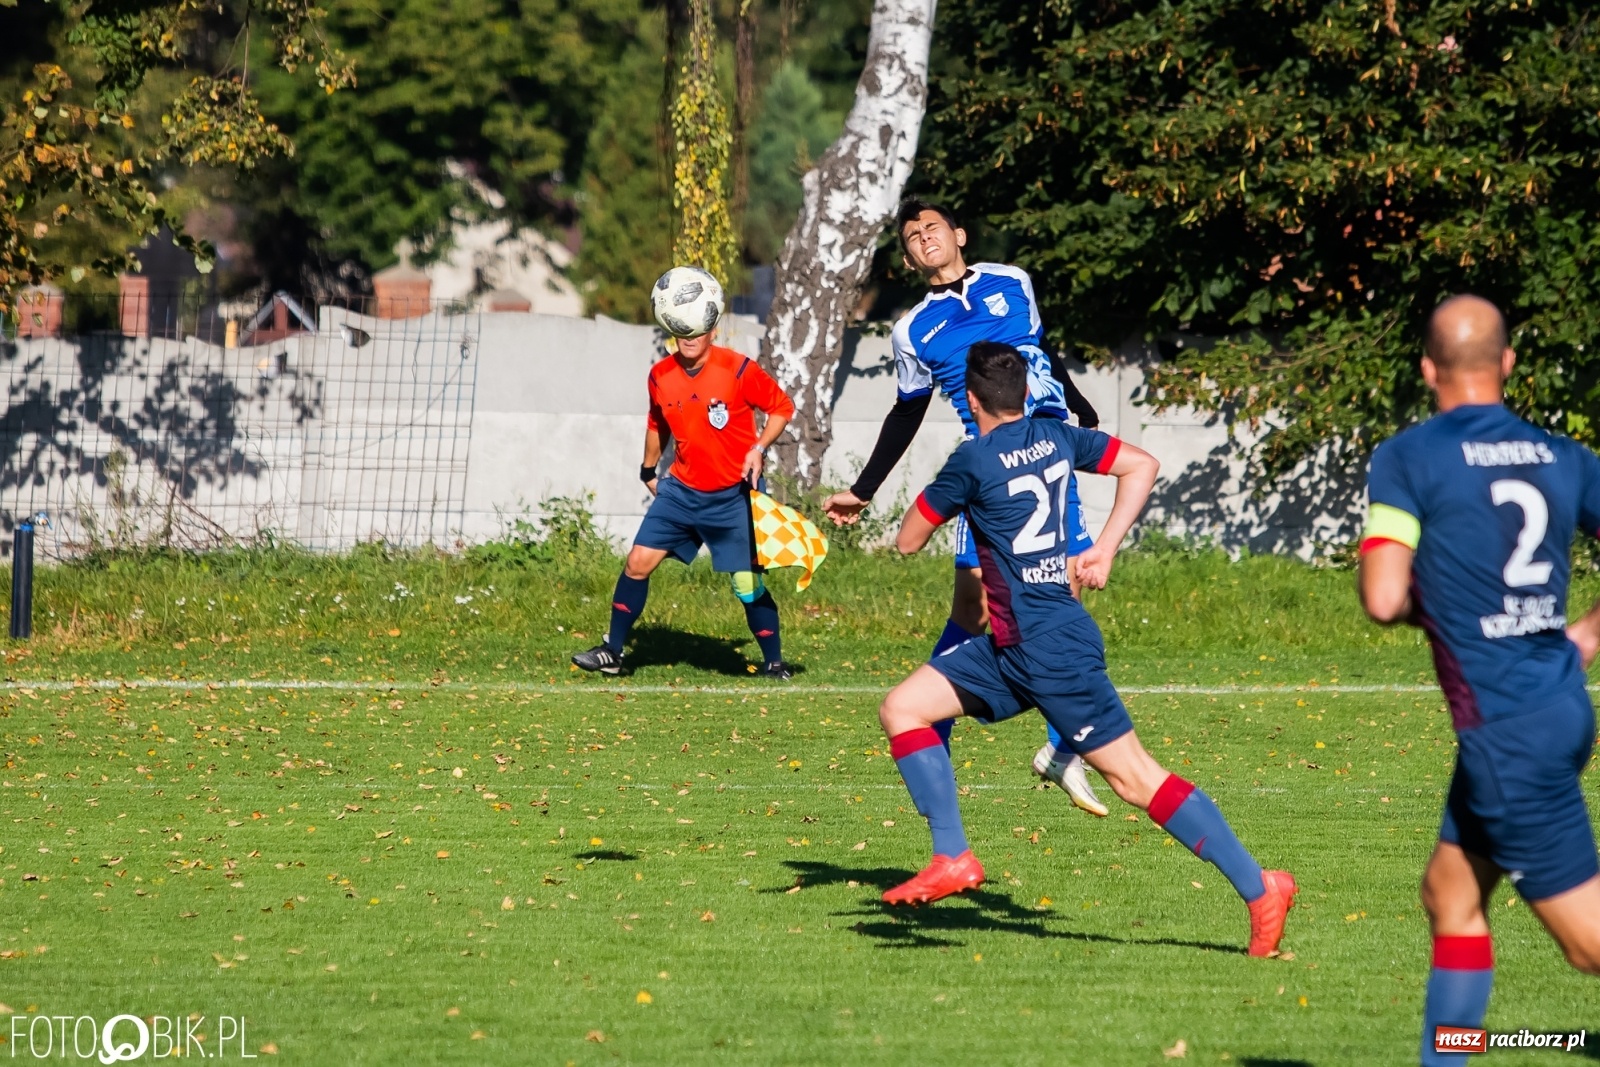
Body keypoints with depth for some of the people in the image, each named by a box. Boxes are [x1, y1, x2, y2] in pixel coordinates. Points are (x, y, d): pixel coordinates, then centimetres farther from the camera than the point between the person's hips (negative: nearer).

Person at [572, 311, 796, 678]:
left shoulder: (738, 370, -15)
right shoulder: (661, 376, -1)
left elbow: (782, 407, -5)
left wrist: (759, 450, -17)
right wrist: (648, 470, 21)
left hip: (734, 495, -4)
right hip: (682, 491, 4)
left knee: (747, 584, -6)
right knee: (638, 562, -3)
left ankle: (774, 662, 12)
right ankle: (612, 653, 8)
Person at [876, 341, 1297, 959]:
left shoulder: (975, 462, -14)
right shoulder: (1055, 438, 8)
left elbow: (908, 542, -5)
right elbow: (1143, 465, 15)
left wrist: (940, 498, 15)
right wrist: (1106, 549, 13)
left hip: (1050, 648, -9)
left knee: (1133, 777, -6)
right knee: (902, 709, 7)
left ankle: (1258, 888, -3)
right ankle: (952, 859, 2)